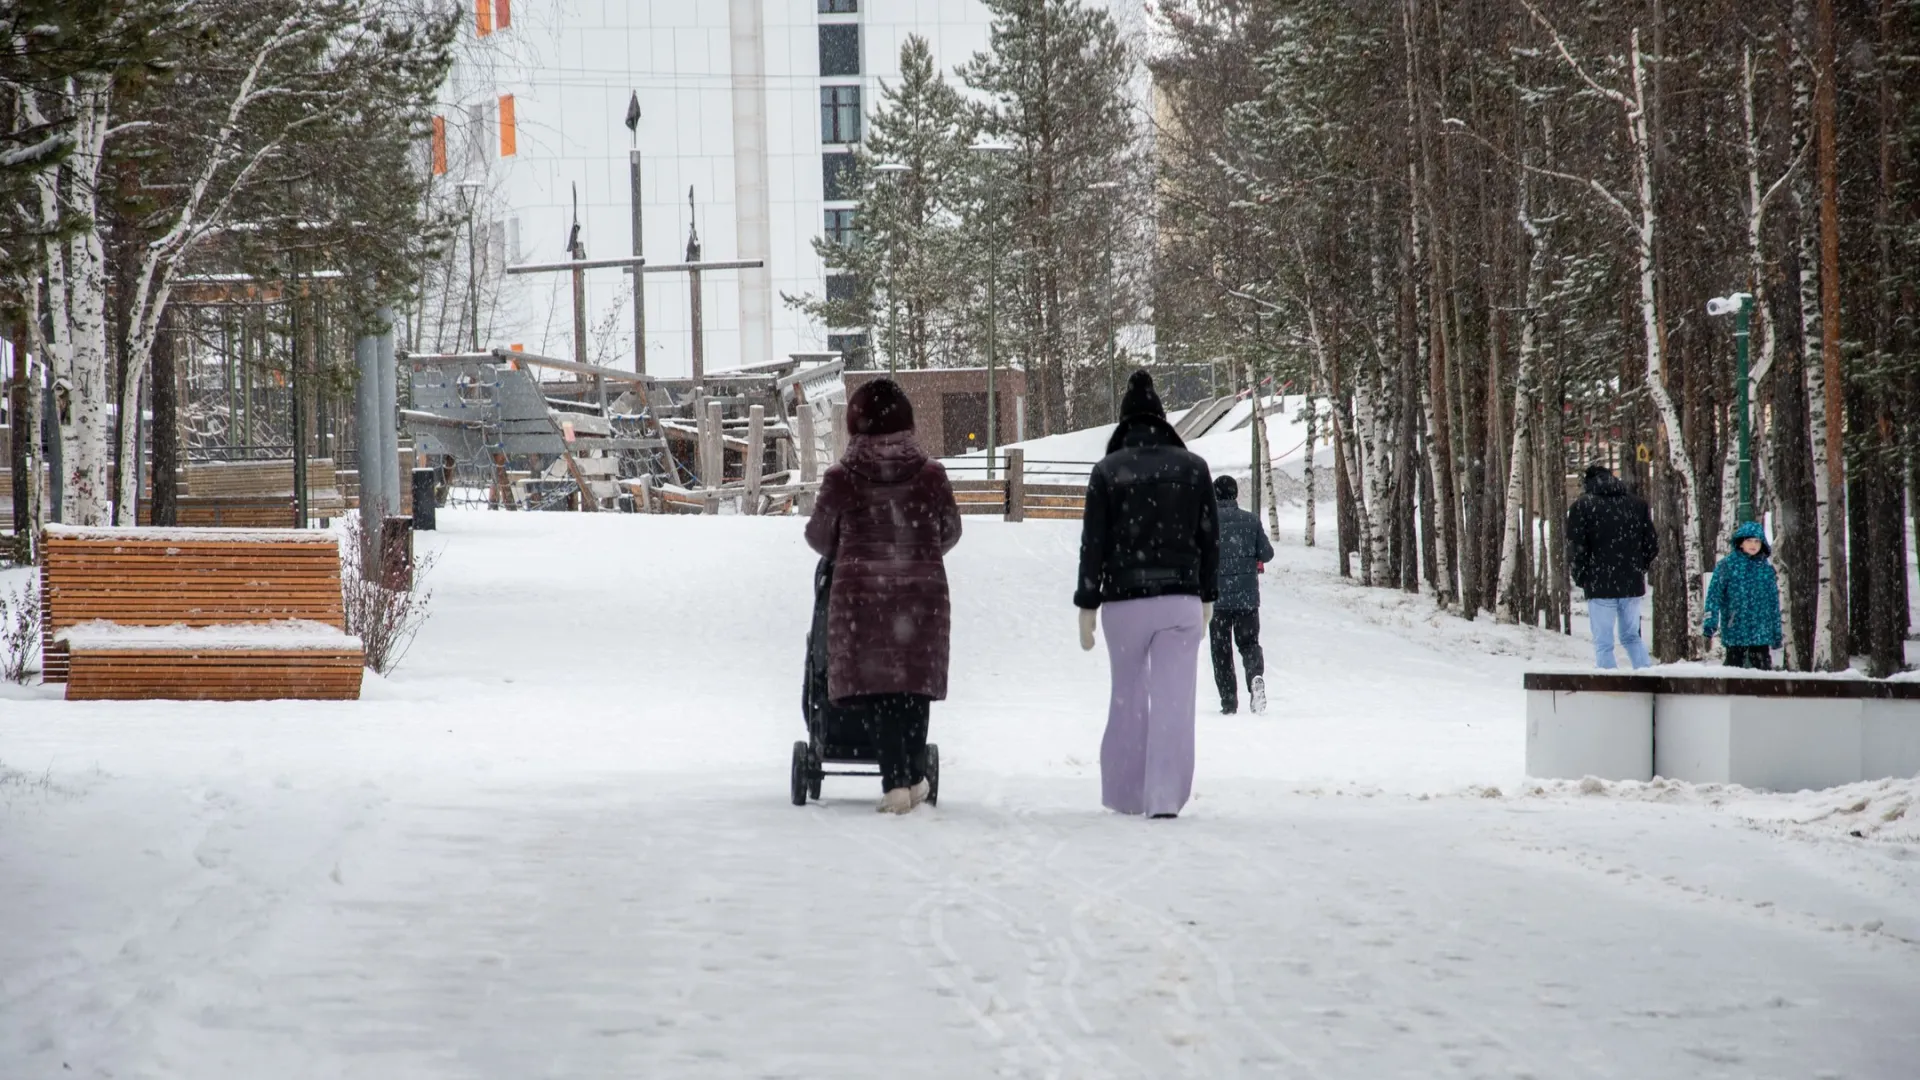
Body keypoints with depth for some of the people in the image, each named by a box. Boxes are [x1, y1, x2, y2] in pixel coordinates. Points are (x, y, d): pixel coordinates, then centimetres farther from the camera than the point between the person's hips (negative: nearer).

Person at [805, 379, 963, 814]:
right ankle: (915, 777, 22)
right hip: (922, 594, 2)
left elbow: (819, 536, 5)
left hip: (861, 594, -2)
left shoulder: (842, 479, -7)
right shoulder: (930, 474, -3)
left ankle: (895, 782, -8)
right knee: (915, 684, 14)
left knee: (874, 686, 2)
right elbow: (949, 532, 10)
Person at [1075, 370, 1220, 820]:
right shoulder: (1192, 466, 2)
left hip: (1124, 599, 0)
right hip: (1180, 598, 0)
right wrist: (1207, 596, 15)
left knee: (1127, 698, 12)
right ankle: (1165, 796, -11)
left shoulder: (1108, 470, -2)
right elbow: (1209, 536, 6)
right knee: (1174, 700, -2)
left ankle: (1125, 795, 17)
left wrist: (1087, 605, 3)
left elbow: (1093, 542, -3)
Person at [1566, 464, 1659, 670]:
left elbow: (1576, 550, -9)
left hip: (1601, 586, -4)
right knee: (1632, 637, 18)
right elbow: (1652, 546, 9)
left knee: (1603, 643, 0)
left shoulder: (1582, 506, -5)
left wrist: (1581, 578, 6)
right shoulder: (1637, 504, 8)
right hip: (1632, 584, 4)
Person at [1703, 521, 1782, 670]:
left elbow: (1774, 602, 15)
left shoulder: (1767, 569, 10)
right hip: (1735, 630, -2)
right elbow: (1714, 595, -3)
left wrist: (1777, 633, 14)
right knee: (1734, 666, 3)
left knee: (1764, 668, -1)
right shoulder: (1728, 564, 1)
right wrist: (1710, 625, -12)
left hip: (1761, 634, 2)